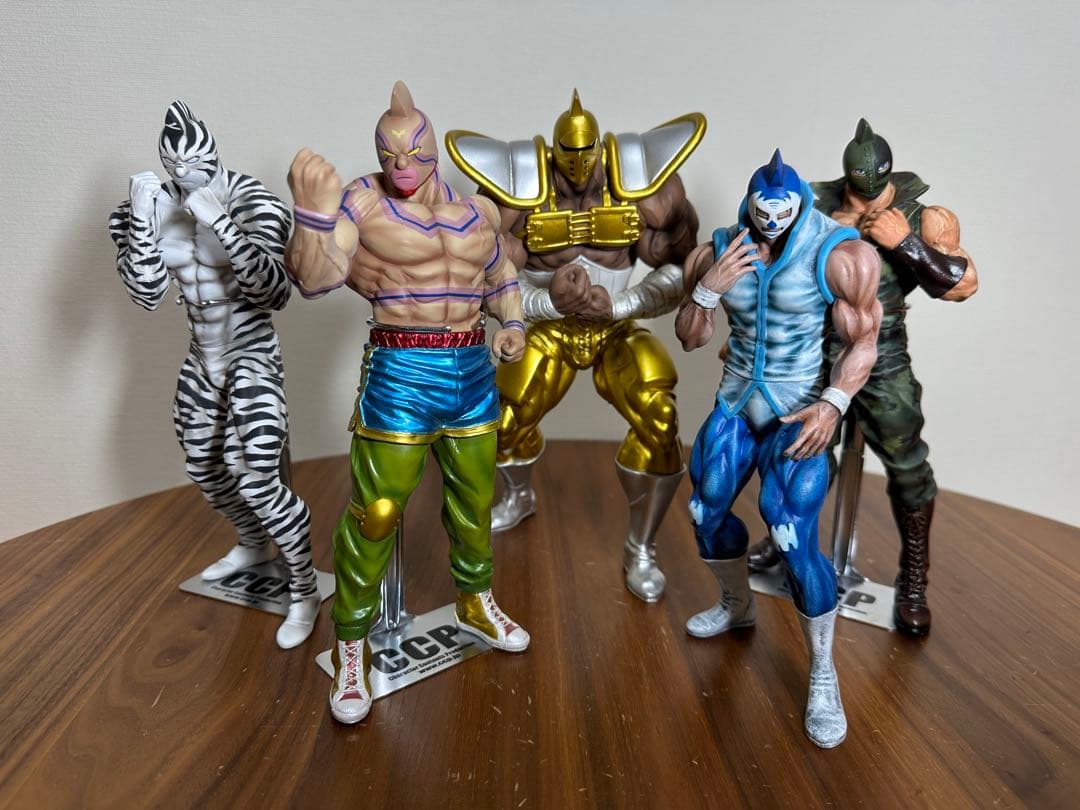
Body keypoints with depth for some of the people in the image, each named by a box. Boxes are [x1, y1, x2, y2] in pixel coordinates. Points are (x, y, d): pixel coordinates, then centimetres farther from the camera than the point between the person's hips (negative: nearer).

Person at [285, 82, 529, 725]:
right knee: (377, 512, -3)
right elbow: (315, 278, -18)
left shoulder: (478, 210, 6)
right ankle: (352, 647, 17)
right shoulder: (364, 201, -7)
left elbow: (501, 279, 21)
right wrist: (313, 210, -33)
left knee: (475, 501, 18)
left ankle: (476, 604, 43)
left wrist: (513, 324, 3)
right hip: (400, 376, -5)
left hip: (473, 371, 5)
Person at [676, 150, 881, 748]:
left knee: (794, 539, -17)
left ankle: (823, 675, 5)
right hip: (734, 404, 5)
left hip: (798, 412, -5)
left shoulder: (838, 255, -15)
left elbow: (862, 341, -10)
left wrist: (832, 404, -25)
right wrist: (708, 290, -18)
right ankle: (737, 605, 44)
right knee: (706, 510, 13)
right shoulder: (716, 252, -3)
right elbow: (689, 340, 1)